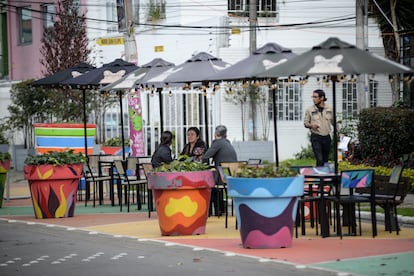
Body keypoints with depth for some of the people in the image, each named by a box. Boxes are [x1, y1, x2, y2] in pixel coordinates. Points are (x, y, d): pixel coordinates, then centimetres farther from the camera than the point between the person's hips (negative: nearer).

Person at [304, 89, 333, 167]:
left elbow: (334, 122, 13)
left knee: (325, 160, 10)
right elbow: (305, 123, 5)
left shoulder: (329, 109, 4)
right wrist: (311, 125, -17)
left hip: (327, 137, 3)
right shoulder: (309, 110, -1)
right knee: (319, 160, -14)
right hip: (316, 137, -3)